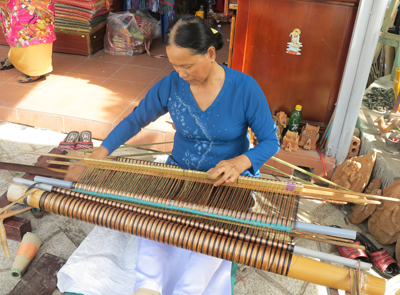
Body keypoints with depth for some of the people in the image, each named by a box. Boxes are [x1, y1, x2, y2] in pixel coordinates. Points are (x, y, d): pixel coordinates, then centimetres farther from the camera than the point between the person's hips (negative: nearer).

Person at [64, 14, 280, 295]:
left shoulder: (245, 88, -15)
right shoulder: (171, 85, -7)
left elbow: (271, 141, -8)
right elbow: (135, 120, 2)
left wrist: (239, 162, -30)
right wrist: (96, 157, -8)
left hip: (228, 180, -2)